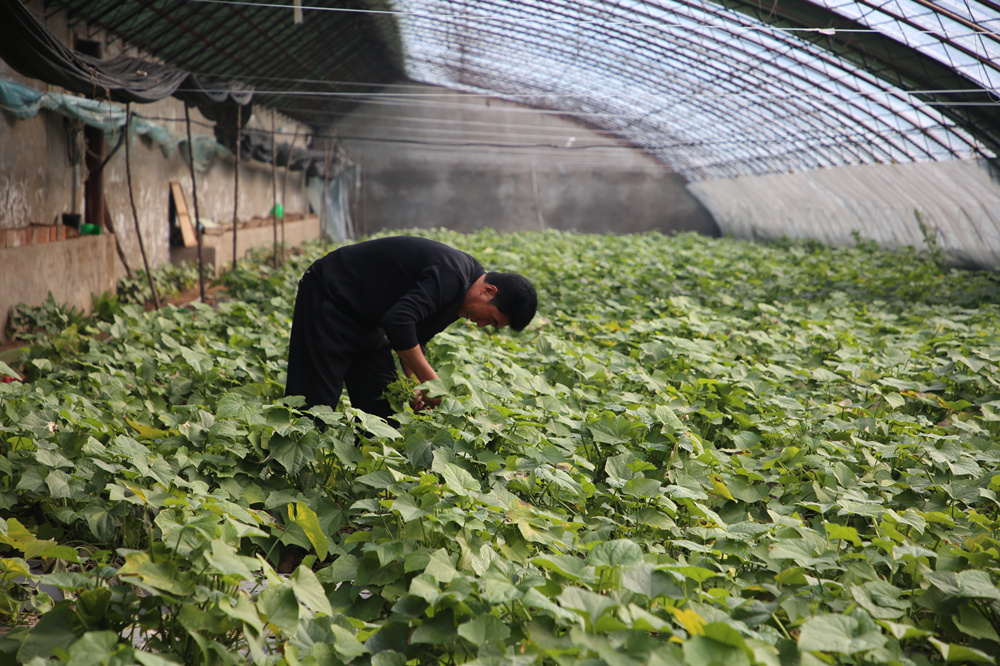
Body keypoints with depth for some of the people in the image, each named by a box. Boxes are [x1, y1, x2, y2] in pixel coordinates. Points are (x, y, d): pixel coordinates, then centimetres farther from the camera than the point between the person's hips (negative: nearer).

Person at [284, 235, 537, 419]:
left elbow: (416, 337, 10)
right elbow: (398, 321, -37)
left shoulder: (458, 290, 3)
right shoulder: (451, 276, -28)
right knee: (317, 403, -11)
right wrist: (431, 382, -29)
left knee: (381, 403, 7)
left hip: (364, 320, 10)